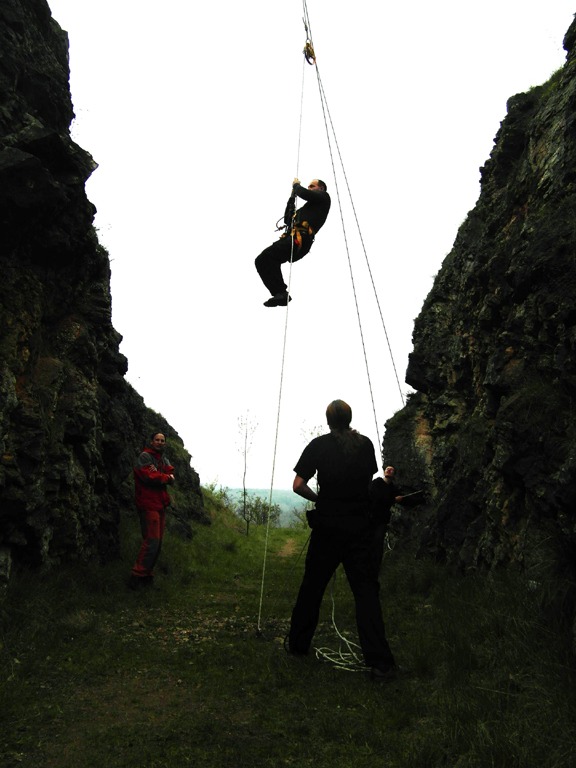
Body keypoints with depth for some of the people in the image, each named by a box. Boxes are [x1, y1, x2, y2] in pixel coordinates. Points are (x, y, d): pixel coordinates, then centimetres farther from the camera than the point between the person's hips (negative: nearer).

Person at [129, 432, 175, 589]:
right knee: (151, 541, -14)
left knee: (157, 542, 9)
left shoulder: (164, 459, 19)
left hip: (160, 505, 8)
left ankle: (147, 574, 18)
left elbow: (170, 477, 4)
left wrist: (157, 475, -16)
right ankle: (137, 576, -8)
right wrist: (166, 477, -4)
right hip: (148, 504, -8)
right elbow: (149, 477, -19)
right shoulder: (145, 456, -6)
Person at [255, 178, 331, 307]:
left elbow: (304, 194, -6)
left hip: (301, 239, -9)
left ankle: (281, 293, -27)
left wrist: (296, 185, 14)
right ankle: (279, 294, -10)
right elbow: (287, 220, 35)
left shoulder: (324, 197, 13)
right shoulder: (306, 208, 38)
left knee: (267, 256, -27)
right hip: (291, 238, 9)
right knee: (261, 261, -4)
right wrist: (292, 198, 31)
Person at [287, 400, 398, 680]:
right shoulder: (365, 444, 2)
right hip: (360, 528, 1)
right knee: (365, 590, 2)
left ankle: (298, 643, 27)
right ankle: (379, 662, -2)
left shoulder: (318, 445, -6)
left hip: (328, 527, -1)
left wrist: (318, 498, 8)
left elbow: (298, 485, -8)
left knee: (312, 586, 13)